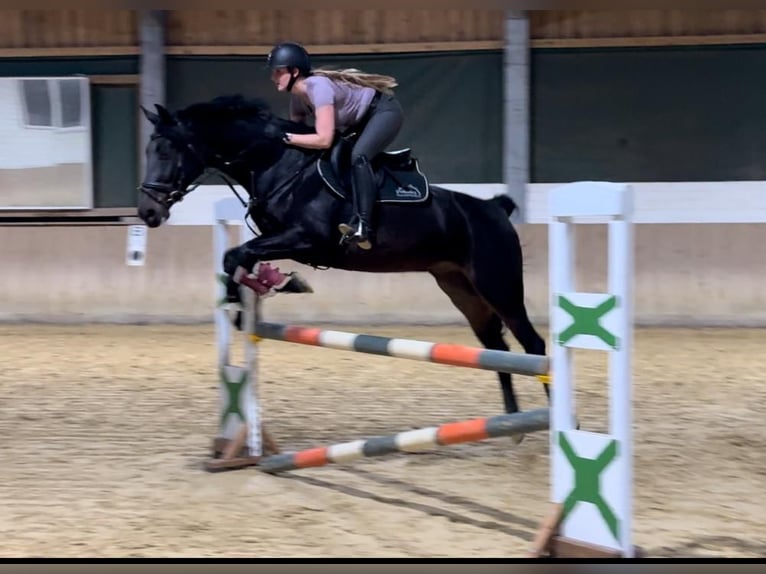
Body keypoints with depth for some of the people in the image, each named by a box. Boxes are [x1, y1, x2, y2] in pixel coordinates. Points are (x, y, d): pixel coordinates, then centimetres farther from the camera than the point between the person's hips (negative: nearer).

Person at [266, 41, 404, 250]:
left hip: (385, 111, -10)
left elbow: (324, 140, -37)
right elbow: (297, 128, 6)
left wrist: (284, 138, -32)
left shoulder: (318, 87, -32)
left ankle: (363, 226, -41)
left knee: (358, 156, -31)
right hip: (361, 120, 10)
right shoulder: (297, 97, -4)